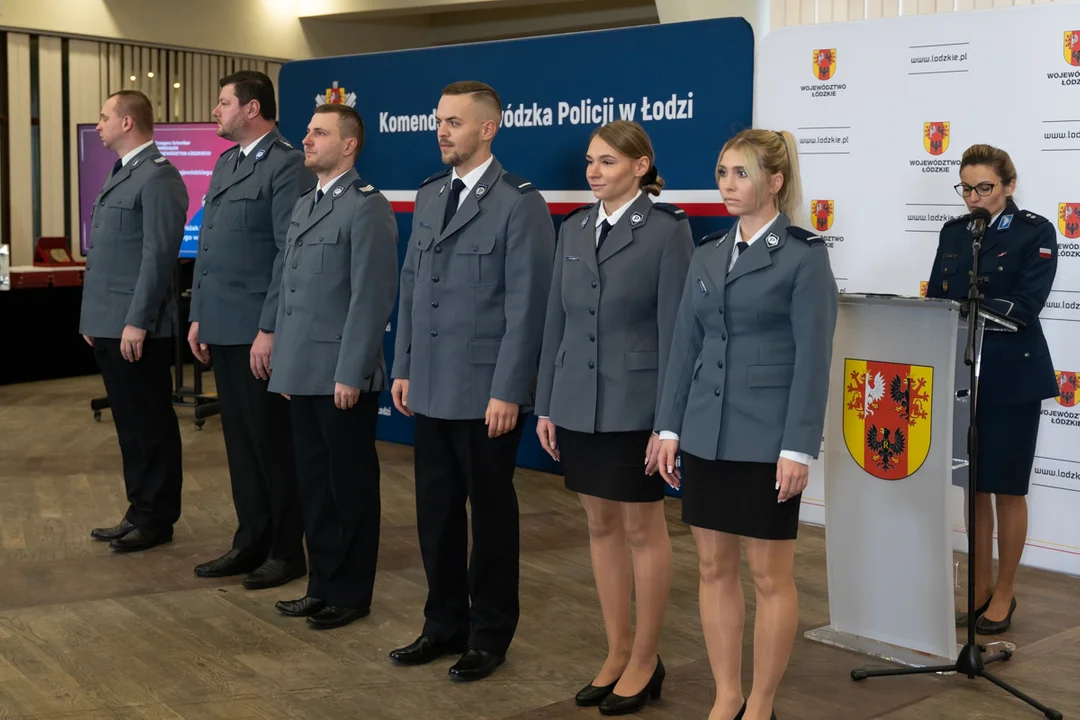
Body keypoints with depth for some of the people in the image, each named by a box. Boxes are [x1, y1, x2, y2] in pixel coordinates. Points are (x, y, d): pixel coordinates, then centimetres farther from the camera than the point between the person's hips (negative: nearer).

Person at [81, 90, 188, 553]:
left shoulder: (157, 176, -13)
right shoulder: (121, 173, 18)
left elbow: (158, 255, -19)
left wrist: (137, 322, -21)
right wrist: (93, 317, 18)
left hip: (136, 328, -9)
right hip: (109, 326, 9)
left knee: (151, 425, 0)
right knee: (130, 424, 14)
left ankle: (157, 520, 9)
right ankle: (140, 511, 23)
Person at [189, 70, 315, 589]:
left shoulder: (287, 166, -11)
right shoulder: (225, 164, 16)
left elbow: (290, 253, -17)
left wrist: (270, 329, -19)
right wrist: (199, 315, 15)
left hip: (258, 331, -8)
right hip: (222, 328, 8)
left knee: (272, 440, 1)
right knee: (239, 439, 13)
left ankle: (286, 551, 13)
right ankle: (251, 542, 23)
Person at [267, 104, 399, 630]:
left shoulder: (367, 208, -11)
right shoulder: (303, 206, 16)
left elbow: (373, 298, -17)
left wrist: (351, 374, -18)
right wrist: (285, 363, 15)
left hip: (341, 376, -8)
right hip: (303, 374, 8)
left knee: (350, 487, 4)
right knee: (314, 485, 14)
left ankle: (351, 594, 15)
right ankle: (322, 585, 26)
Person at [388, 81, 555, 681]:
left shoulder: (519, 202, -11)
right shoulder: (429, 195, 11)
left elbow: (527, 306, -14)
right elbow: (411, 287, 15)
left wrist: (507, 391, -17)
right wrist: (404, 368, 11)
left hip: (486, 392, -6)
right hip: (431, 389, 6)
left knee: (491, 513, 7)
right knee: (435, 510, 13)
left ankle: (490, 633, 22)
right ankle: (444, 624, 28)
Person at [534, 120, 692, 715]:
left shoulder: (667, 230, -8)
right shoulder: (574, 229, 8)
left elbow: (673, 328, -11)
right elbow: (556, 321, 10)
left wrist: (668, 420, -14)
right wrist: (546, 405, 8)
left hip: (635, 404, -5)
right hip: (579, 403, 6)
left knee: (643, 528, 5)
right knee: (602, 526, 12)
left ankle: (645, 660, 19)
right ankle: (617, 652, 25)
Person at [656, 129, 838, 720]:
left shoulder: (804, 255, -6)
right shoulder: (708, 254, 10)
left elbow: (813, 357, -11)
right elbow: (685, 345, 11)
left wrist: (798, 448, -15)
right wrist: (669, 427, 6)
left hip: (767, 439, -5)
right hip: (705, 435, 6)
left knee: (770, 575, 4)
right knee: (715, 567, 10)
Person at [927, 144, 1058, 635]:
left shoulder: (1035, 232, -6)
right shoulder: (953, 233, 9)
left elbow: (1026, 305, -16)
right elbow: (936, 299, 5)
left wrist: (963, 309, -25)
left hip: (1011, 376, -4)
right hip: (960, 373, 5)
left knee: (1007, 489, 5)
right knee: (975, 487, 12)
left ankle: (1003, 594, 17)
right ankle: (979, 589, 23)